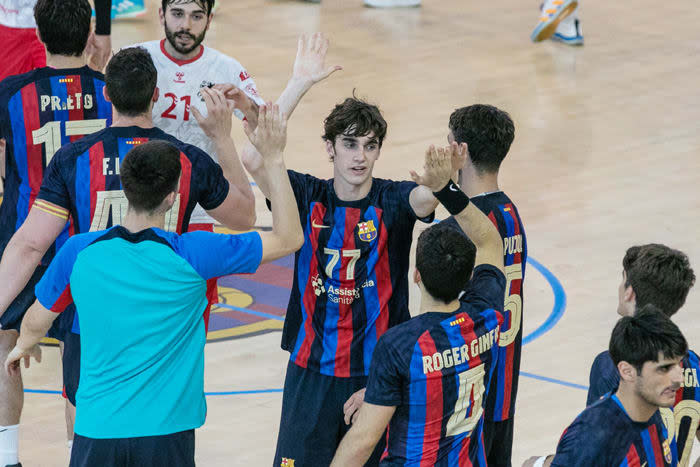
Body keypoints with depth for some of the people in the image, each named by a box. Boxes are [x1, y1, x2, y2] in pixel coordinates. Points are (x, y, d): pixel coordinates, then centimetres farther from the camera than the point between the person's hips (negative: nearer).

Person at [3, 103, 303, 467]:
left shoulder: (79, 252, -7)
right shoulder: (191, 254, -13)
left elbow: (36, 322, 10)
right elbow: (289, 238, -4)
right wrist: (273, 158, -2)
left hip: (97, 428, 2)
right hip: (165, 432, -1)